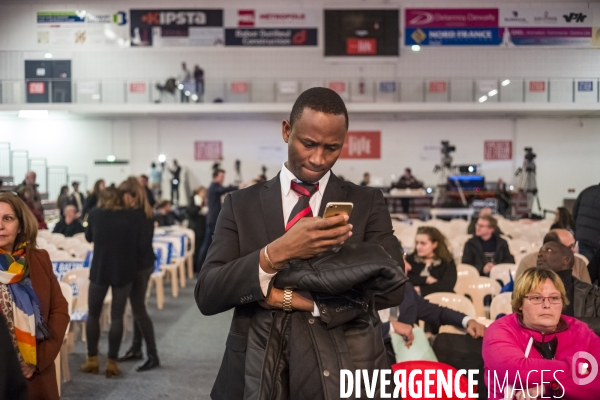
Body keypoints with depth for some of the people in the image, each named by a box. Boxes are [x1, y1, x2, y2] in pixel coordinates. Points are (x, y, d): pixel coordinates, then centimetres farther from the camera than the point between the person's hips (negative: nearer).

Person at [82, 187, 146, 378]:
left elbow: (89, 237, 14)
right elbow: (141, 246, -5)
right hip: (124, 272, 0)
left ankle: (92, 360, 18)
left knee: (93, 314, 15)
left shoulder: (95, 214, -2)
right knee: (117, 316, 7)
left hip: (100, 270, 0)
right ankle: (112, 362, 8)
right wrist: (136, 267, 6)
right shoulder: (135, 217, -4)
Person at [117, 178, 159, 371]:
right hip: (146, 262, 9)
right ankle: (136, 348, 26)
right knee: (138, 307, 16)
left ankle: (152, 356, 2)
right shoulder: (147, 212, 7)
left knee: (139, 310, -3)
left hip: (138, 265, -9)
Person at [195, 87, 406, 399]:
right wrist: (275, 253, -23)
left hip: (344, 372, 0)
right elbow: (206, 295, -7)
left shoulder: (368, 203, 1)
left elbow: (392, 286, -11)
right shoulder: (241, 204, 1)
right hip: (257, 373, 0)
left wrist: (298, 299, -16)